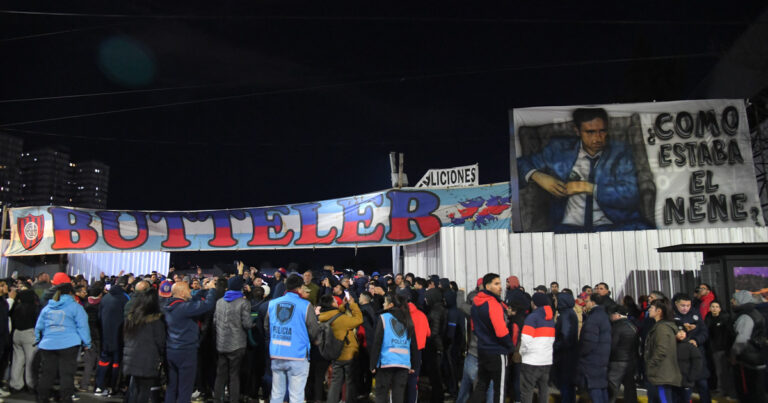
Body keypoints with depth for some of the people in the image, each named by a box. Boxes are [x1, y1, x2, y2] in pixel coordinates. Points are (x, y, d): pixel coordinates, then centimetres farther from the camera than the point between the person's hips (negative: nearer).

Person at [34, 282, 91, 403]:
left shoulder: (47, 308, 13)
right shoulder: (75, 307, -2)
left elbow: (39, 326, 19)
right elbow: (82, 326, -5)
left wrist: (38, 341, 31)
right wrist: (87, 343, 1)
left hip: (47, 345, 5)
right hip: (68, 344, -4)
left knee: (46, 373, 13)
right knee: (67, 374, 0)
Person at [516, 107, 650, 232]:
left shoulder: (619, 152, 8)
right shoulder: (559, 149, 10)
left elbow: (630, 195, -4)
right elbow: (521, 163, 17)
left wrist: (589, 188, -12)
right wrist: (537, 176, -5)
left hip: (613, 226, 0)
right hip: (570, 228, 0)